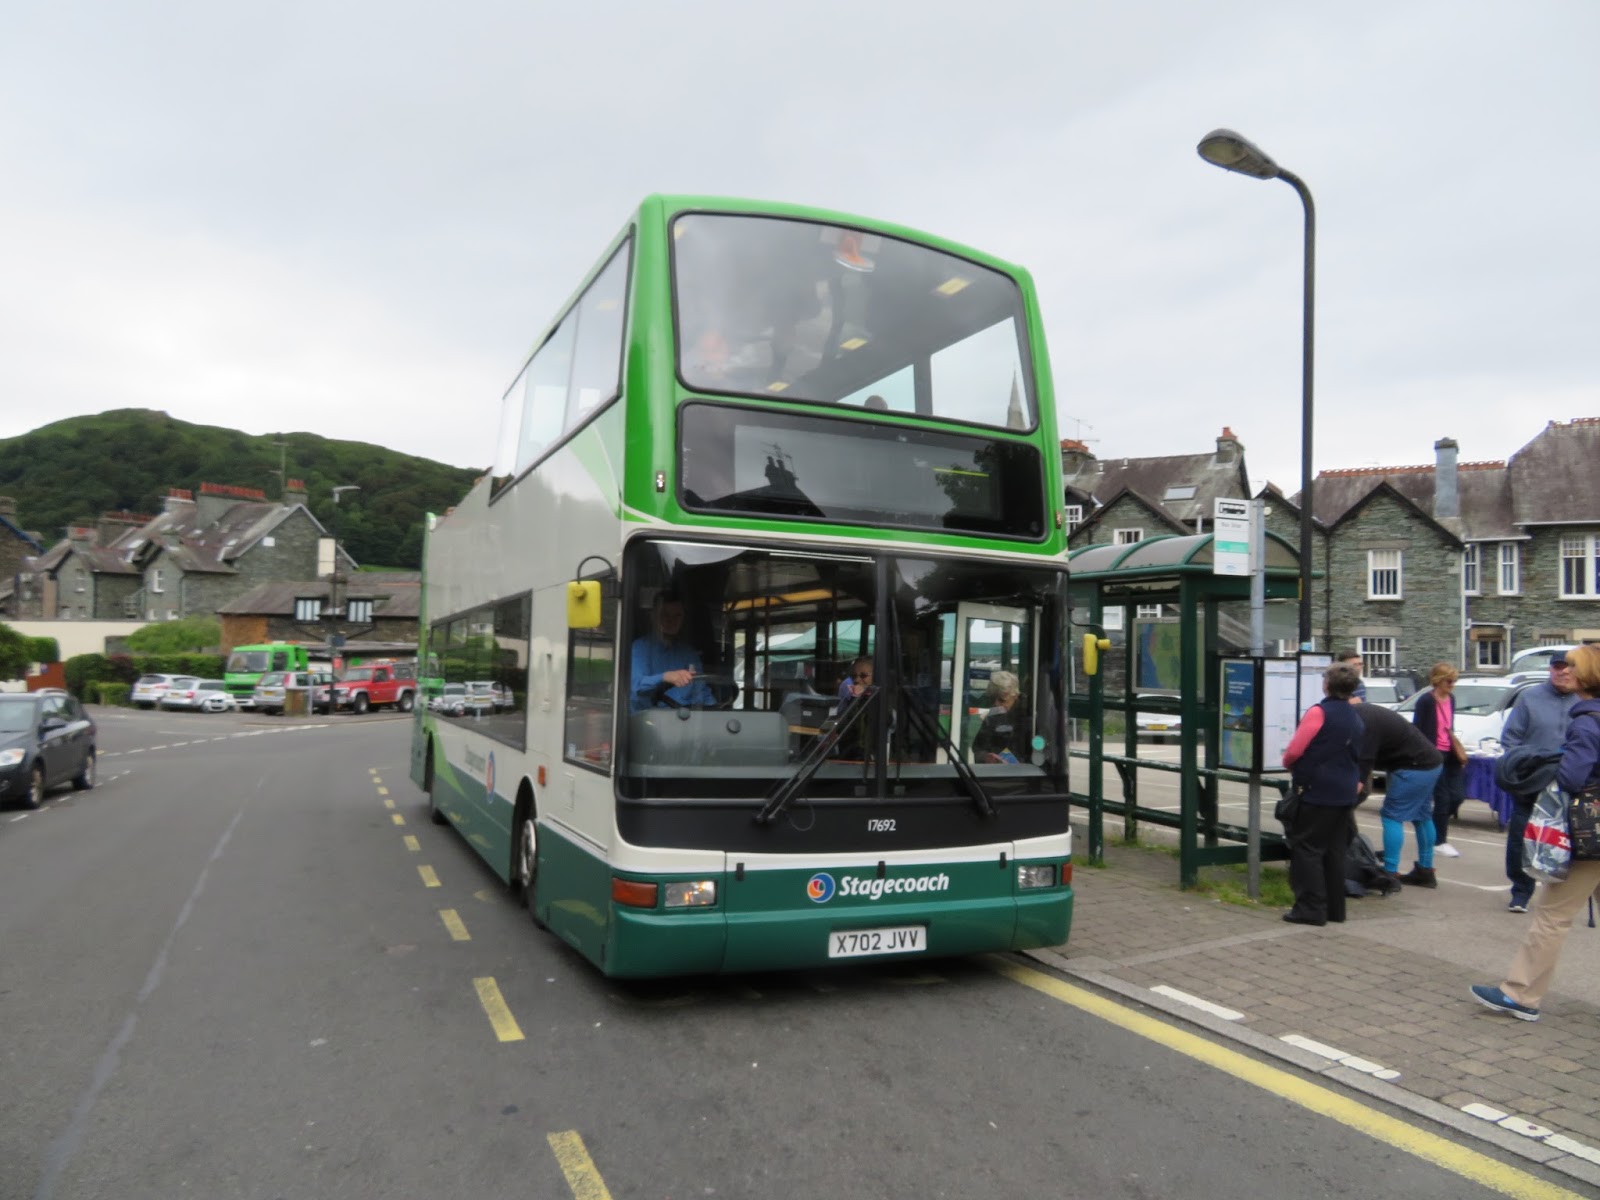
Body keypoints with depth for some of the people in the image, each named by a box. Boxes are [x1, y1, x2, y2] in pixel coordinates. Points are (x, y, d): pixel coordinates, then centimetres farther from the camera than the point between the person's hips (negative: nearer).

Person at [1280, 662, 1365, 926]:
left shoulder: (1319, 712, -14)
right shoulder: (1356, 719, 11)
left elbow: (1294, 750, -15)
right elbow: (1356, 757, 17)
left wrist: (1289, 764, 3)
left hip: (1317, 791, -8)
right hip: (1346, 793, 8)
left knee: (1306, 848, -1)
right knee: (1334, 851, 14)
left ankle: (1311, 907, -3)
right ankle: (1334, 908, 19)